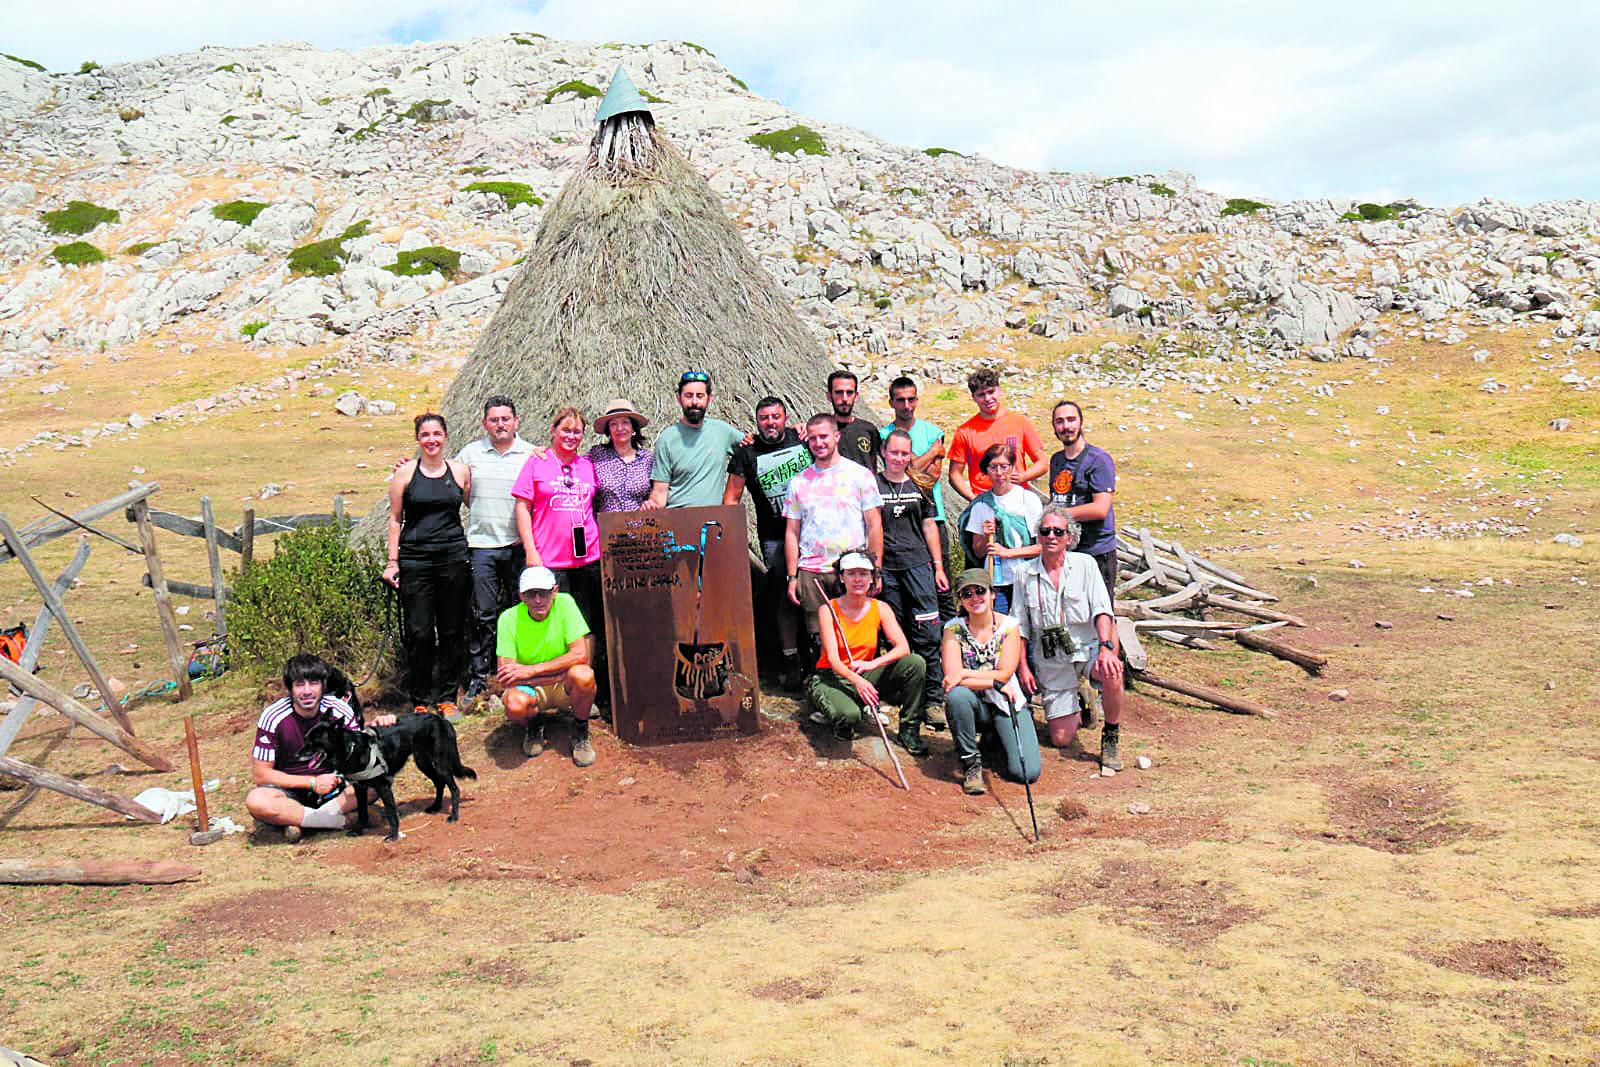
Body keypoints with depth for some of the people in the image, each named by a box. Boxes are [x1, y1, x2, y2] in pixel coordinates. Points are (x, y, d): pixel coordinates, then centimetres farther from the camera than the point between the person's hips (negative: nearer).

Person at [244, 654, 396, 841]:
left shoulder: (338, 709, -9)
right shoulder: (273, 716, -15)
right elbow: (260, 774, -13)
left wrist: (374, 730, -24)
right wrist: (312, 782, -21)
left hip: (330, 783, 3)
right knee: (255, 801, -35)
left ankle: (297, 819, -24)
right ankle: (336, 819, -26)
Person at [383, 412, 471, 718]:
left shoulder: (461, 470, 7)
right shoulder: (405, 473, 4)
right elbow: (395, 519, 7)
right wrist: (392, 561, 3)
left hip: (453, 558, 1)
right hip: (415, 560, -1)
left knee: (452, 630, 4)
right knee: (419, 633, -3)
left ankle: (447, 697, 17)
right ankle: (420, 700, 11)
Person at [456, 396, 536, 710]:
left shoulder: (531, 454, 4)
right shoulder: (470, 453, 9)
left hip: (519, 546, 0)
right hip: (482, 544, 1)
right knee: (482, 615, 0)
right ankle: (477, 679, 7)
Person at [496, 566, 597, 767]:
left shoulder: (564, 604, -14)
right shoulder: (509, 619, -15)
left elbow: (580, 655, -20)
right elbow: (505, 678, -18)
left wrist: (531, 670, -26)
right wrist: (561, 673, -23)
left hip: (564, 688, 0)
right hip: (529, 688, 0)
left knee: (583, 675, -33)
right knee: (514, 705, -34)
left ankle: (580, 731, -2)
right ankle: (533, 725, 6)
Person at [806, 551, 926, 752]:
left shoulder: (880, 608, 0)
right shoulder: (828, 609, -11)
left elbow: (903, 648, -12)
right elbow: (833, 659, -20)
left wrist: (873, 663, -31)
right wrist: (856, 681, -41)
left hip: (865, 676, 4)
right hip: (831, 677, -4)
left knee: (916, 663, -18)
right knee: (849, 714, -39)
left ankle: (909, 731, -7)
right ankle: (842, 728, 1)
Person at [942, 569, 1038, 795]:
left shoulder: (1009, 625, -5)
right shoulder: (954, 628, -8)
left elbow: (1005, 673, -12)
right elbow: (951, 675, -18)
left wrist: (965, 674, -19)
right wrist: (995, 683, -23)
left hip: (1007, 704, 1)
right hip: (974, 705, -1)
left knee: (1028, 773, -15)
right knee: (958, 695, -38)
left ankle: (996, 738, 21)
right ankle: (970, 761, -14)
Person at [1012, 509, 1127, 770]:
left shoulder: (1085, 564, 0)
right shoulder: (1025, 573, 4)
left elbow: (1101, 610, -9)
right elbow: (1020, 624, 9)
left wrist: (1105, 648, -25)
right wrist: (1023, 666, 2)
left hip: (1088, 648, -1)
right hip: (1051, 660, 1)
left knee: (1111, 672, -37)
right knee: (1060, 739, -4)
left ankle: (1110, 737, -13)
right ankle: (1078, 710, 33)